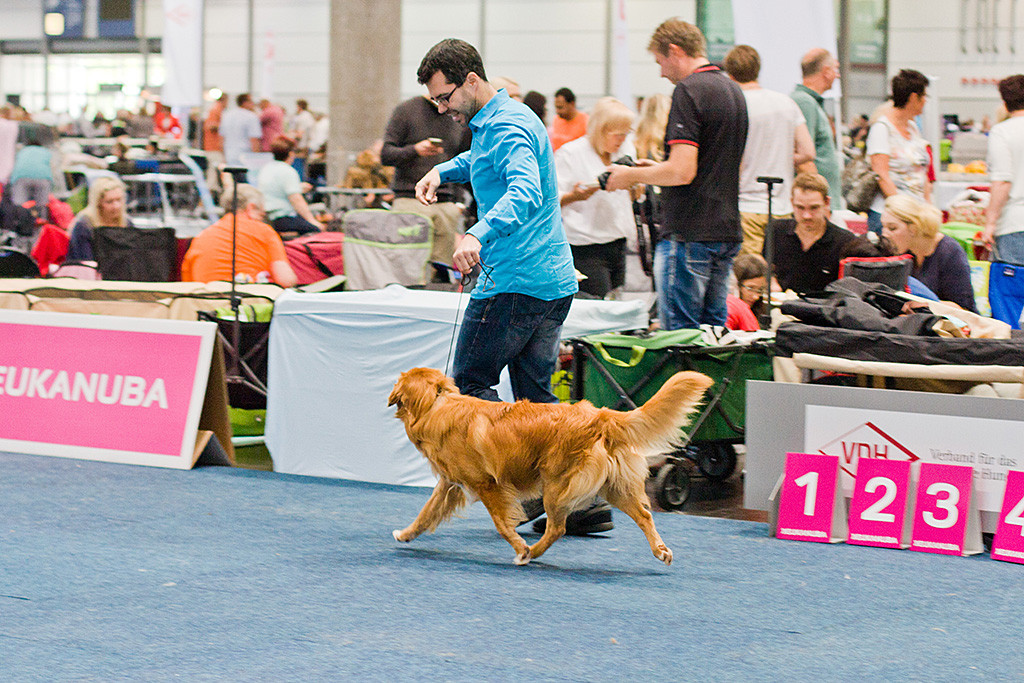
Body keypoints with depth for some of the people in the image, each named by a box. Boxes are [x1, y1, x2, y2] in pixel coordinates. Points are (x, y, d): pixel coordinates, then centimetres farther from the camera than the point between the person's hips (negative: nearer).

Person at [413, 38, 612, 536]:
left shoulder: (507, 128, -15)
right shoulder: (509, 118, 17)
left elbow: (525, 192, -35)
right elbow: (482, 161, 40)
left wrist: (477, 235, -50)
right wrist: (443, 172, 19)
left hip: (513, 283, -10)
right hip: (555, 281, 10)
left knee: (470, 384, 1)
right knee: (535, 395, 11)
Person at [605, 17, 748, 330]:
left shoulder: (688, 90, -14)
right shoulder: (734, 91, 14)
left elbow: (682, 172, -22)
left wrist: (631, 176, -6)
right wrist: (659, 167, 22)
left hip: (689, 235, -9)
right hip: (727, 232, 9)